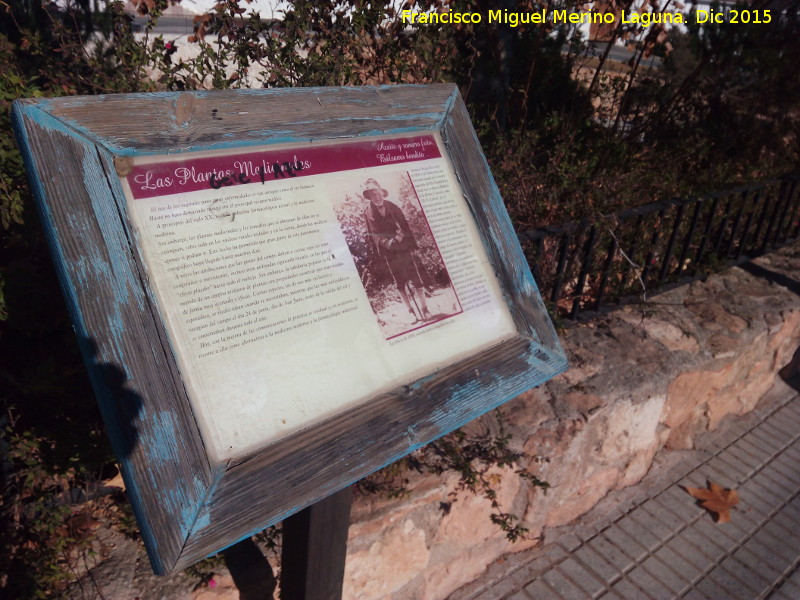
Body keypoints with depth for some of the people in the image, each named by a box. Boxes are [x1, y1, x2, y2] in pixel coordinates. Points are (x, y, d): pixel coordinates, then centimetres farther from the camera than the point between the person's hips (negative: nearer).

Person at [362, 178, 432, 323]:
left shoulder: (392, 207, 4)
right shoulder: (368, 213, -1)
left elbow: (404, 225, 2)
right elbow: (374, 234, -6)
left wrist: (412, 244, -8)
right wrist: (386, 243, -21)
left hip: (403, 248, 1)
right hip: (388, 253, -1)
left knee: (415, 278, -3)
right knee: (399, 283, 3)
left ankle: (424, 310, 5)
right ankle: (413, 313, 11)